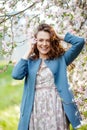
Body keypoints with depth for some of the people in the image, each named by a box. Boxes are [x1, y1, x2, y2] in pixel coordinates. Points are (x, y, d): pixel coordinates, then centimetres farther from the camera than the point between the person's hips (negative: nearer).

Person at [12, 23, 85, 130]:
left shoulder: (61, 59, 6)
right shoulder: (30, 61, 10)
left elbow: (80, 42, -4)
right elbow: (16, 75, -8)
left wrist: (58, 36, 5)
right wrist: (28, 52, 1)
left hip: (56, 108, -1)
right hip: (36, 109, 1)